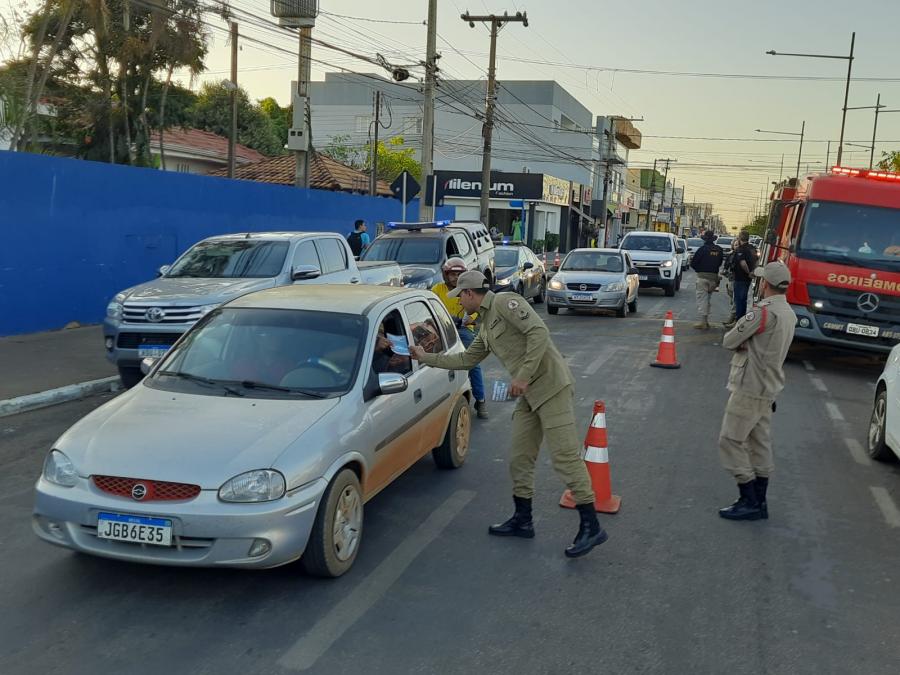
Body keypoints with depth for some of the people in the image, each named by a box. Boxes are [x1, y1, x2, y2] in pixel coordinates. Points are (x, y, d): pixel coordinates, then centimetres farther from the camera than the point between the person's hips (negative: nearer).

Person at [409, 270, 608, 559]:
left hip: (551, 385, -10)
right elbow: (465, 359, 30)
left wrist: (524, 376, -22)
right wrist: (425, 357, 33)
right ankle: (522, 520, 23)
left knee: (565, 455, -11)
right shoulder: (486, 328, 21)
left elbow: (539, 332, -19)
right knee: (520, 458, 12)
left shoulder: (505, 303, -8)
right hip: (529, 394, 10)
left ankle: (591, 527, -8)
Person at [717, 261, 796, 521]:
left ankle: (749, 502, -1)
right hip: (769, 389, 9)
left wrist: (740, 342, 2)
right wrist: (746, 343, -3)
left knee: (731, 441, -3)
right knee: (760, 445, 13)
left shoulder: (764, 311, -21)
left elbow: (729, 341, -16)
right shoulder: (789, 313, 9)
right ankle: (759, 502, 19)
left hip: (749, 389, -9)